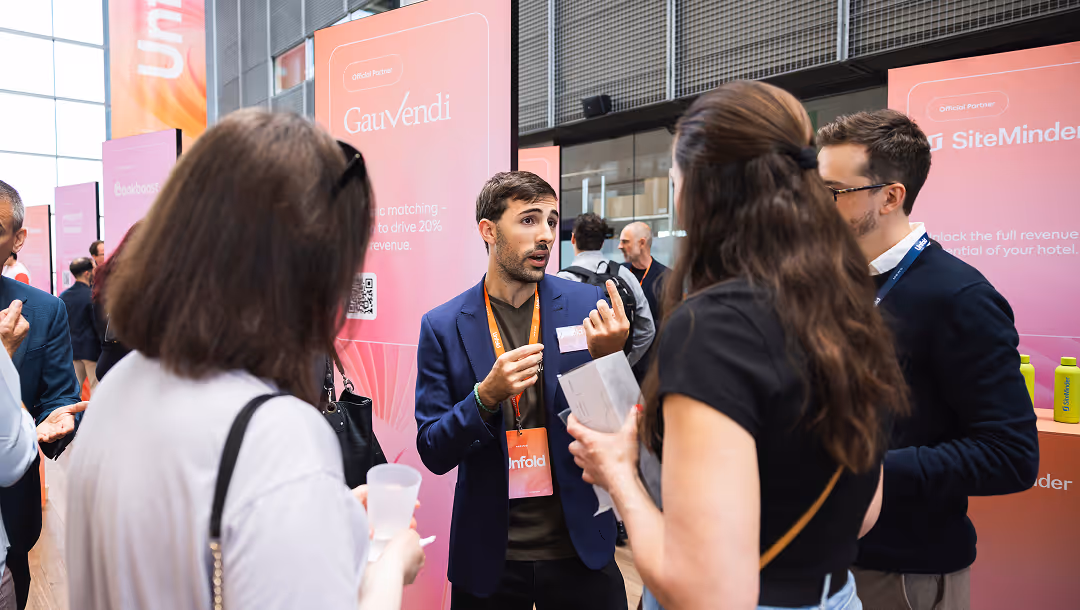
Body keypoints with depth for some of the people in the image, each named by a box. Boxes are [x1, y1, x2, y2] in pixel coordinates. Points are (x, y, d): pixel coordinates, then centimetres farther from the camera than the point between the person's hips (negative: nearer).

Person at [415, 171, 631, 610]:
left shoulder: (585, 305, -6)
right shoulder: (443, 326, -6)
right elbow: (434, 454, -6)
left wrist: (610, 358, -22)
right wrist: (487, 394, -23)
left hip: (579, 546, 0)